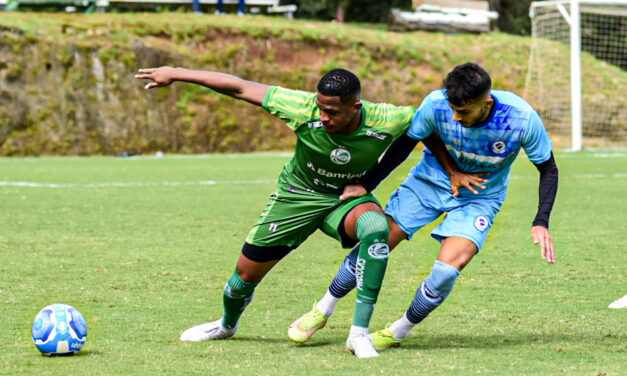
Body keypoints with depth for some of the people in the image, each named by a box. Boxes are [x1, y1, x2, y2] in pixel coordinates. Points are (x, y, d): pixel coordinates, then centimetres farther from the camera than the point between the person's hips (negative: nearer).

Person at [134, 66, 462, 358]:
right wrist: (176, 74, -20)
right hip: (298, 195, 1)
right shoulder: (304, 109, -30)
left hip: (349, 198, -1)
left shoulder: (386, 121, -29)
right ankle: (227, 324, 46)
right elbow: (240, 88, -24)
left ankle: (360, 333, -28)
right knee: (247, 271, 8)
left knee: (376, 226, -35)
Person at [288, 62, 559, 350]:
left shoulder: (522, 118, -30)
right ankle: (323, 310, 20)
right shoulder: (436, 104, -27)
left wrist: (541, 223, -24)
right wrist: (366, 185, -9)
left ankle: (398, 332, 4)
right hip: (431, 180, 2)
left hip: (479, 197, -2)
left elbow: (548, 169, -14)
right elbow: (405, 144, -8)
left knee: (447, 269, -22)